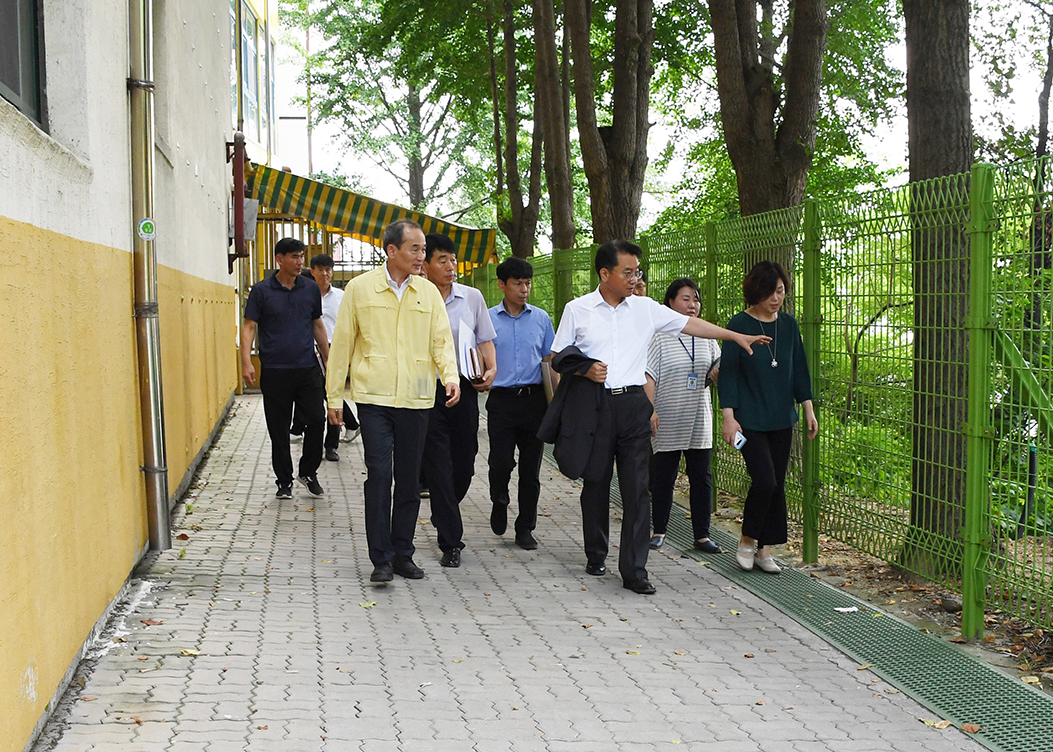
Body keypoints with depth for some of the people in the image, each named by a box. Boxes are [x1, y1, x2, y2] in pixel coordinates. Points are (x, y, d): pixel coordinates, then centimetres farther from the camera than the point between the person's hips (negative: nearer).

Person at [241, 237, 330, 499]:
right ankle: (284, 481, 17)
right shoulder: (261, 291, -1)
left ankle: (308, 472, 17)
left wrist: (328, 360, 17)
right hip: (274, 372, -2)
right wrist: (246, 362, -14)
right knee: (279, 429, 4)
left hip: (308, 369, 2)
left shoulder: (311, 289, 9)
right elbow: (249, 326, -2)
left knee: (317, 420, -3)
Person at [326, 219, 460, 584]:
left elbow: (441, 340, 5)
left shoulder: (429, 293, 7)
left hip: (416, 399, 3)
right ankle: (381, 559, -1)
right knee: (379, 475, -9)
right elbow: (342, 342, 5)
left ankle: (402, 554, 19)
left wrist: (450, 376, -15)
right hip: (374, 397, -3)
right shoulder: (360, 288, 1)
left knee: (409, 480, 8)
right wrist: (334, 395, 4)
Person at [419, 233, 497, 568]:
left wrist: (491, 368, -2)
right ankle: (450, 542, 2)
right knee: (439, 467, -3)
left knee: (464, 464, 9)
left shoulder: (472, 297, 7)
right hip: (430, 390, -3)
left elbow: (485, 338, 14)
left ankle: (444, 515, 38)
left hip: (465, 388, 3)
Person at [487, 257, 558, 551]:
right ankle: (499, 502, 24)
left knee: (531, 468, 4)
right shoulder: (488, 319, 3)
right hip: (501, 399, -2)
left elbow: (550, 361, 12)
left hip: (534, 399, 2)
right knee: (501, 462, -9)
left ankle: (525, 529, 16)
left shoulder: (541, 318, 9)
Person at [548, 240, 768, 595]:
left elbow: (687, 323, 15)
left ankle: (634, 570, -3)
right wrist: (585, 369, -11)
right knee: (595, 483, 7)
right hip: (594, 405, -1)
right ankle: (595, 555, 26)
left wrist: (736, 336, 13)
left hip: (633, 404, 1)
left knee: (637, 488, -5)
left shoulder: (645, 309, 9)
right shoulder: (577, 310, 3)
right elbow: (557, 357, 7)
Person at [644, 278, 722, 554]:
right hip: (668, 422, -4)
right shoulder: (659, 336, -4)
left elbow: (718, 372, 12)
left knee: (701, 477, 4)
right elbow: (648, 375, -8)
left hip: (699, 420, 4)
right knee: (664, 477, 5)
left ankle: (702, 535, 11)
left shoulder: (705, 336, 11)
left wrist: (720, 371, -12)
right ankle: (659, 531, 18)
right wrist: (650, 409, -18)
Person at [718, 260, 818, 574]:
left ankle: (764, 549, 16)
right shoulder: (739, 324, -8)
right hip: (750, 419, -5)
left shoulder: (789, 324, 7)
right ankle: (747, 540, 7)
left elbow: (799, 369, 13)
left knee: (777, 484, 6)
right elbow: (728, 372, -9)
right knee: (764, 480, -14)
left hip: (782, 418, 5)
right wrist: (728, 416, -15)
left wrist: (808, 409, 10)